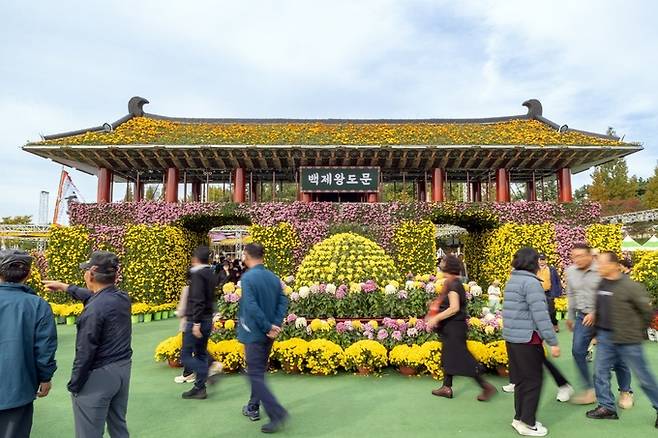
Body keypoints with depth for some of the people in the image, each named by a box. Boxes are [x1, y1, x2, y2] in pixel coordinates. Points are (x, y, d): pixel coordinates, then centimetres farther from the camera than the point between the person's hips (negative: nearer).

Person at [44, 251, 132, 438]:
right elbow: (93, 296, 21)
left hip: (98, 375, -8)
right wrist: (64, 286, 32)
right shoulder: (123, 297, 0)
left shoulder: (94, 310, -24)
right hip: (123, 368, 8)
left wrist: (74, 385, -6)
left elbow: (85, 354, -19)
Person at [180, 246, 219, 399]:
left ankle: (210, 369, -10)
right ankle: (199, 388, 20)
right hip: (207, 320, 9)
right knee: (200, 355, 14)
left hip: (196, 321, -9)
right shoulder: (211, 275, 11)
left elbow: (198, 300, -23)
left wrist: (196, 323, -24)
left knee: (185, 356, 1)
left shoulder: (197, 274, -15)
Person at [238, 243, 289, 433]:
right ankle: (253, 408, 34)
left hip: (254, 333, -7)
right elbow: (283, 302, -1)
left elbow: (252, 307, -24)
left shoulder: (248, 277, -17)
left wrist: (268, 327, -16)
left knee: (255, 375, 1)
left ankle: (278, 413, -6)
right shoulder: (274, 277, 4)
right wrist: (276, 325, -8)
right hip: (268, 334, 7)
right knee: (259, 371, 21)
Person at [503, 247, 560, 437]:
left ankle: (519, 417, 27)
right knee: (532, 381, 4)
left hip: (511, 338, 8)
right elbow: (540, 316, -20)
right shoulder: (531, 282, -15)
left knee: (521, 380, 17)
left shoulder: (512, 281, 13)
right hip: (527, 339, -8)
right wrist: (553, 342, -15)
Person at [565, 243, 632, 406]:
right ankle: (589, 390, 14)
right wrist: (570, 317, 20)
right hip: (583, 318, 5)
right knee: (578, 352, -2)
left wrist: (595, 313, -24)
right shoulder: (570, 271, 2)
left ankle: (625, 392, 28)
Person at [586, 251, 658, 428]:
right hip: (605, 337, 7)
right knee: (601, 372, 9)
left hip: (627, 340, -6)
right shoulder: (601, 284, 3)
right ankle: (607, 407, 22)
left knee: (643, 376, 8)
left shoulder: (630, 286, -17)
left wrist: (639, 331, -1)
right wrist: (598, 330, 12)